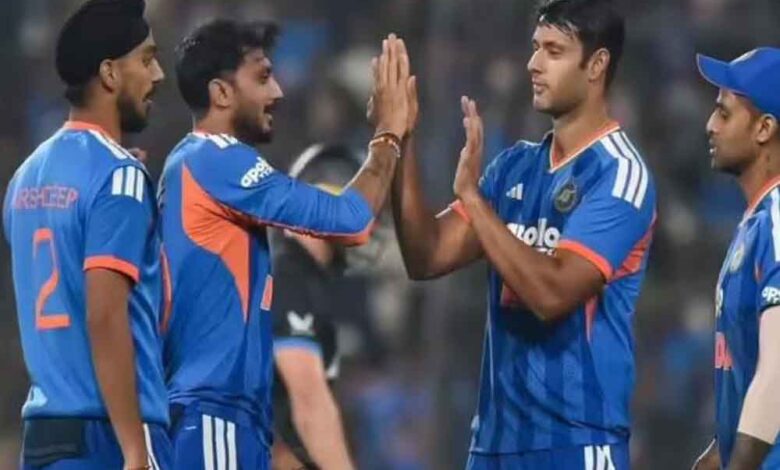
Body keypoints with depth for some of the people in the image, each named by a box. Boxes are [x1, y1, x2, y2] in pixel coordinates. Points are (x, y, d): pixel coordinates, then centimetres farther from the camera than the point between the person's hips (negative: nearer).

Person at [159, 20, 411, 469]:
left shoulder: (190, 165, 18)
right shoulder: (220, 162, -12)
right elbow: (348, 220, -14)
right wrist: (389, 135, -2)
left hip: (211, 410, 10)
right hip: (215, 413, -10)